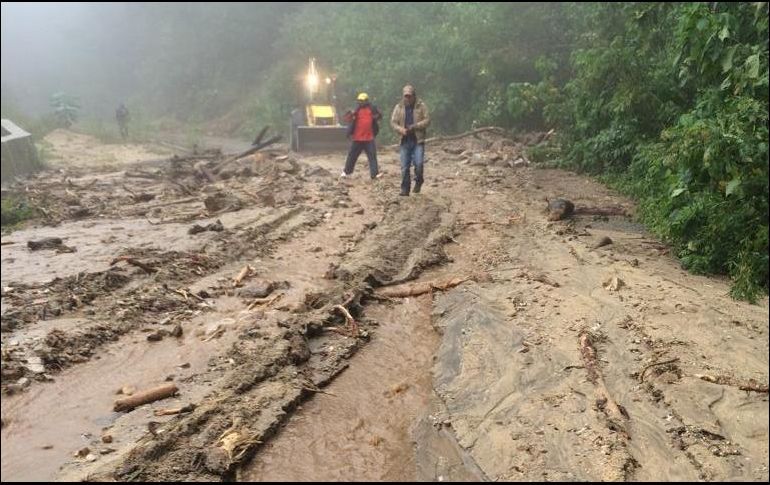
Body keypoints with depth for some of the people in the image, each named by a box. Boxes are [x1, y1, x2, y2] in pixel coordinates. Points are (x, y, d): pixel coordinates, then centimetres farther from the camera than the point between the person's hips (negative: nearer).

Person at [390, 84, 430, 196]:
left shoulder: (421, 106, 0)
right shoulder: (399, 107, 7)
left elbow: (427, 120, -5)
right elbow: (393, 122, 7)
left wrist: (414, 126, -17)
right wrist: (400, 129, -13)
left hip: (418, 140, -2)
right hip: (405, 141, 3)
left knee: (418, 164, -12)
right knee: (405, 167, 3)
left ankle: (418, 181, 17)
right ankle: (405, 189, 13)